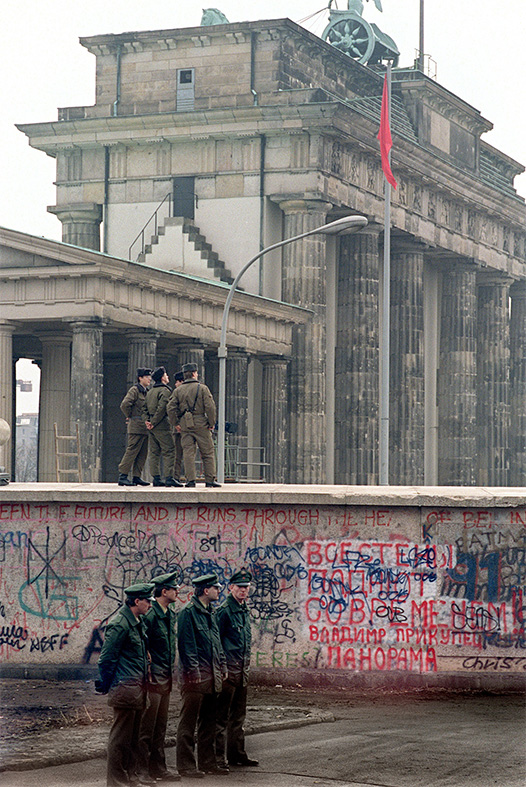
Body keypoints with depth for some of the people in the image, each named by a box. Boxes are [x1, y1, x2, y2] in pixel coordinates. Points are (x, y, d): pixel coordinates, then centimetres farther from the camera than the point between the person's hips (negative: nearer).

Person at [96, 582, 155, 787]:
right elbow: (106, 658, -15)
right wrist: (106, 685, -8)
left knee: (133, 735, 15)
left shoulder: (136, 622, 14)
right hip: (125, 688, -10)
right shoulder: (120, 625, -16)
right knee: (120, 737, -3)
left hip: (137, 688, 10)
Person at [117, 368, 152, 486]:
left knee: (142, 454, 7)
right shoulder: (134, 390, -7)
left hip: (145, 427, 8)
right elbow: (124, 405, -18)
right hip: (136, 427, -8)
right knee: (132, 451, -10)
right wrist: (130, 416, -5)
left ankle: (137, 477, 11)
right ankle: (123, 476, -8)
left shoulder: (147, 391, 18)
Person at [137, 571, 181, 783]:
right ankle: (141, 771, 2)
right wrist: (147, 674, -18)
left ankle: (158, 768, 22)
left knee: (160, 728, 15)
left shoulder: (170, 614, 13)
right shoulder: (150, 614, -16)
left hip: (166, 679, 9)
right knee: (146, 728, -3)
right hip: (152, 679, -9)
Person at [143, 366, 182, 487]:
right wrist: (153, 422, -15)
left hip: (152, 427, 8)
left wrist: (147, 420, 4)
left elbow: (144, 408, 16)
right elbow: (162, 408, -19)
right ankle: (169, 477, -15)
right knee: (169, 451, -8)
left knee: (154, 452, 8)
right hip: (161, 425, -8)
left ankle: (156, 478, 8)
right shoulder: (165, 390, -9)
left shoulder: (150, 392, 18)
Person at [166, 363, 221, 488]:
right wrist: (212, 424, 0)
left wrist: (176, 423, 10)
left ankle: (190, 479, -4)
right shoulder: (202, 388, -3)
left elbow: (170, 408, 1)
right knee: (208, 453, 4)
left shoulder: (178, 391, 7)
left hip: (185, 425, 3)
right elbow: (210, 407, -9)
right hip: (201, 424, -3)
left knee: (188, 452, 3)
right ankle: (210, 480, 3)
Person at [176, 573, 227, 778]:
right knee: (188, 721, -3)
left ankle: (207, 762, 20)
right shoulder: (188, 612, -11)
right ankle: (186, 765, 1)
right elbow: (186, 644, -15)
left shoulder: (210, 613, 16)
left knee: (208, 722, 13)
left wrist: (222, 665, 16)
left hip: (212, 675, 9)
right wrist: (193, 671, -18)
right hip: (195, 676, -9)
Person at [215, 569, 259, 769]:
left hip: (242, 670, 9)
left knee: (239, 715, 14)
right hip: (228, 670, -9)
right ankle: (219, 756, 0)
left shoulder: (245, 611, 14)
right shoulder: (224, 611, -12)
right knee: (222, 715, -4)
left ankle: (237, 753, 21)